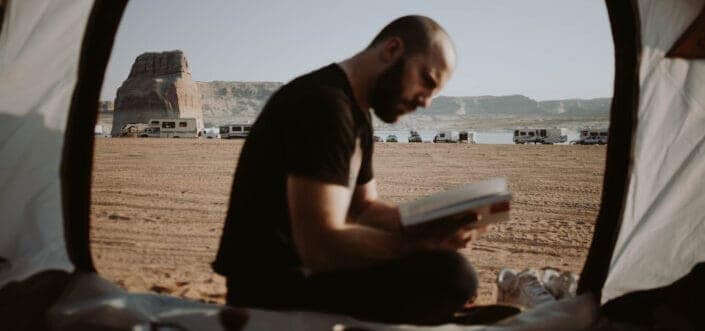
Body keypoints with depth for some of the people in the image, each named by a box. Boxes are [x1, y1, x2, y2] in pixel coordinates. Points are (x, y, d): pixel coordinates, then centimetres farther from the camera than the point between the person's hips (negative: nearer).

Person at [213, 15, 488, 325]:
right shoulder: (324, 104, -20)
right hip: (275, 290, -10)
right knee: (449, 274, -25)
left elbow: (365, 208, 16)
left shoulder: (356, 112, 14)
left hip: (303, 272, 10)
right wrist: (423, 241, -21)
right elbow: (320, 245, -27)